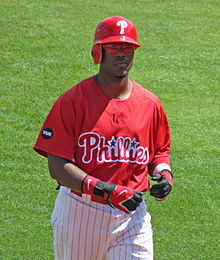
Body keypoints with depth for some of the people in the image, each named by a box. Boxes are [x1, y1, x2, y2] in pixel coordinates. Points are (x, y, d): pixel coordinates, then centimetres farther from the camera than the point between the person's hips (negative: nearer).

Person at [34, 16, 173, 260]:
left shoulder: (150, 104, 5)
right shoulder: (72, 100, -9)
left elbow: (160, 150, 21)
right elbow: (57, 165, -15)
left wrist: (164, 173, -3)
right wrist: (107, 191, -26)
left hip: (132, 216, 3)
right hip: (79, 212, -2)